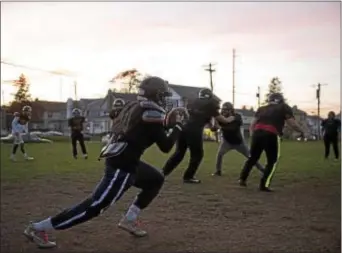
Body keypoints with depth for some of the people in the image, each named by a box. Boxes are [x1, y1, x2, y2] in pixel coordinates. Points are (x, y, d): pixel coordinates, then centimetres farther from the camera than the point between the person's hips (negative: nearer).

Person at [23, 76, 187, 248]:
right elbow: (166, 147, -9)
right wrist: (178, 125, 5)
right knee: (95, 206, -5)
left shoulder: (135, 107, 14)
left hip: (122, 162, 10)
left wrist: (167, 119, 21)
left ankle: (129, 220, 24)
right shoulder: (152, 112, -12)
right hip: (122, 167, -10)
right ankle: (38, 228, 1)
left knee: (156, 180, 23)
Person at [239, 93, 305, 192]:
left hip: (257, 133, 4)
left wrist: (253, 134, 28)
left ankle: (242, 179, 23)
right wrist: (301, 131, 21)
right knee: (272, 161, 11)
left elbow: (252, 125, 20)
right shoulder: (284, 108, 14)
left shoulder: (262, 108, 26)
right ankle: (264, 185, 7)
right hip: (271, 135, -4)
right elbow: (293, 124, 6)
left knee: (253, 158, 21)